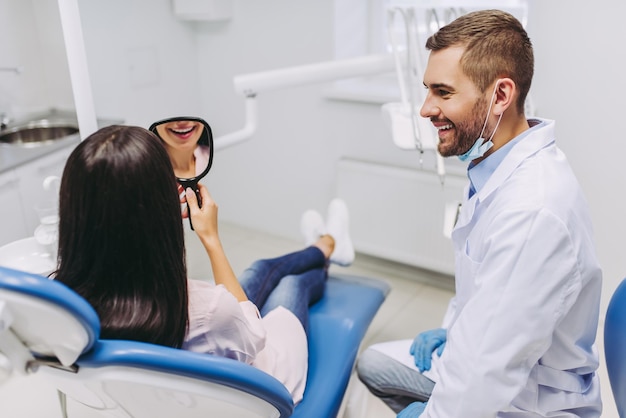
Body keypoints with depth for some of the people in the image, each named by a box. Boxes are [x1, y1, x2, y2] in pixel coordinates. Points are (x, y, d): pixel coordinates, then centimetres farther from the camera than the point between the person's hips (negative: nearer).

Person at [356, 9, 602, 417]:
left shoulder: (533, 209, -35)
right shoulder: (497, 167, -4)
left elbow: (487, 374, -31)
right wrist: (450, 328, 8)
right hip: (480, 358, 9)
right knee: (372, 363, 18)